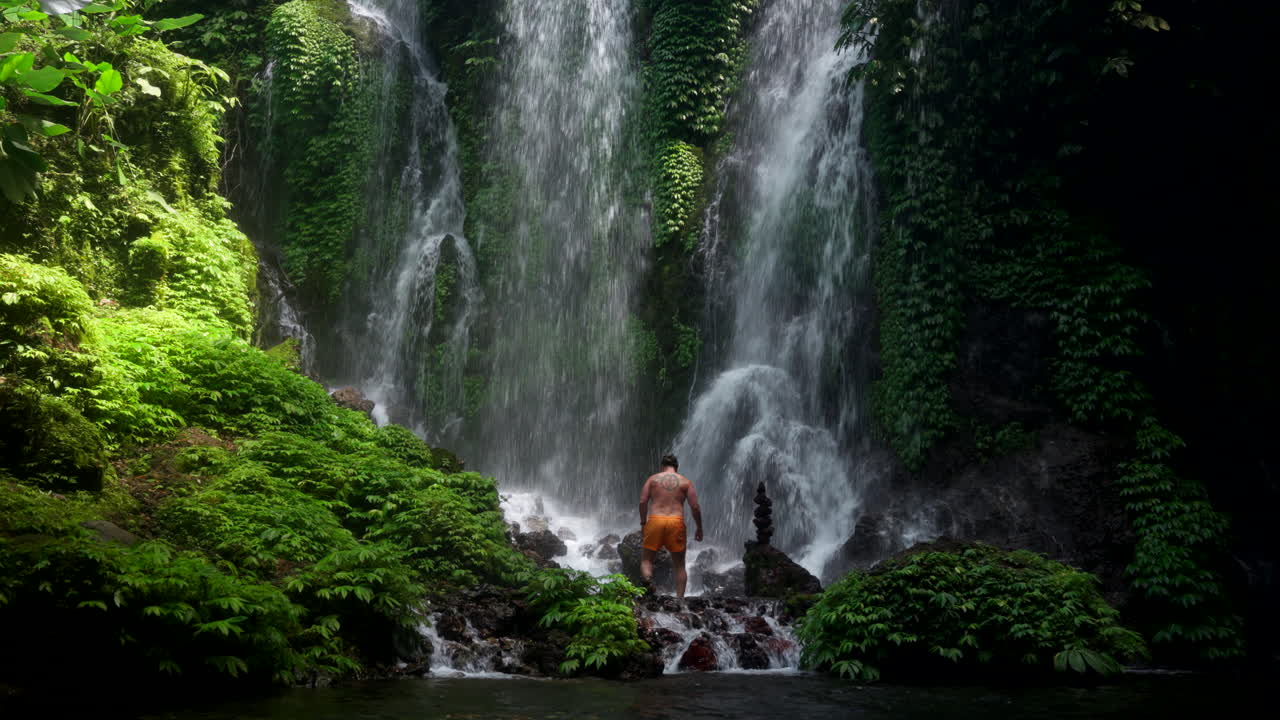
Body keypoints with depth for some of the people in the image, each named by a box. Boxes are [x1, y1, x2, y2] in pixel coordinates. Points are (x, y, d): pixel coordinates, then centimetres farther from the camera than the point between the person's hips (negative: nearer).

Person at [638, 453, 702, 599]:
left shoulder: (653, 479, 10)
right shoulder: (685, 481, 10)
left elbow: (643, 501, 1)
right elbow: (695, 507, 3)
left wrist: (643, 523, 9)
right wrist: (699, 528, 11)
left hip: (655, 521, 0)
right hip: (676, 522, 0)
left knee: (646, 560, 8)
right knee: (679, 565, 12)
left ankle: (648, 579, -23)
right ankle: (680, 598, 4)